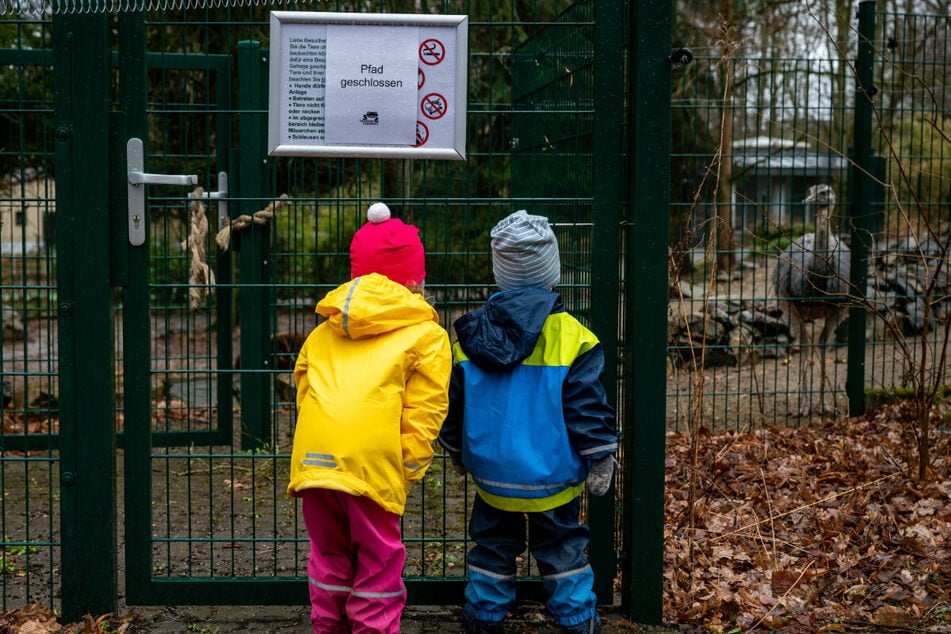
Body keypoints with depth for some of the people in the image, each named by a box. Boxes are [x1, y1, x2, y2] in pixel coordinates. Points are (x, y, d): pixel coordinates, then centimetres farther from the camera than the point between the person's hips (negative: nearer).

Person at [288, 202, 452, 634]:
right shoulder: (425, 334, 9)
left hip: (313, 455, 5)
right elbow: (423, 412, 0)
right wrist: (408, 471, 4)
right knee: (379, 560, 7)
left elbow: (302, 388, 19)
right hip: (373, 460, -5)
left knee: (329, 553, 20)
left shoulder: (324, 331, 23)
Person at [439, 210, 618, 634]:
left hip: (491, 473, 2)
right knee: (561, 547, 13)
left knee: (492, 544, 19)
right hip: (552, 475, -2)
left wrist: (456, 452, 21)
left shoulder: (471, 333, -3)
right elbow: (587, 408, -11)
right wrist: (600, 463, 1)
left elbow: (454, 403, 6)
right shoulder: (571, 337, -14)